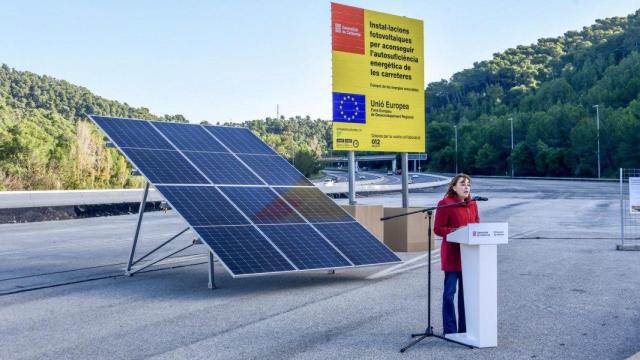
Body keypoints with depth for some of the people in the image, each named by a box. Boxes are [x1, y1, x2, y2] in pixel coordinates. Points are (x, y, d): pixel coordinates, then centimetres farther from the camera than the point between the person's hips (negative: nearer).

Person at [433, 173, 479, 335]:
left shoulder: (472, 204, 12)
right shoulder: (445, 204, -8)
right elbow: (437, 229, -10)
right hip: (452, 253, -6)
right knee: (450, 291, -2)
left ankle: (464, 328, 21)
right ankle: (450, 330, 6)